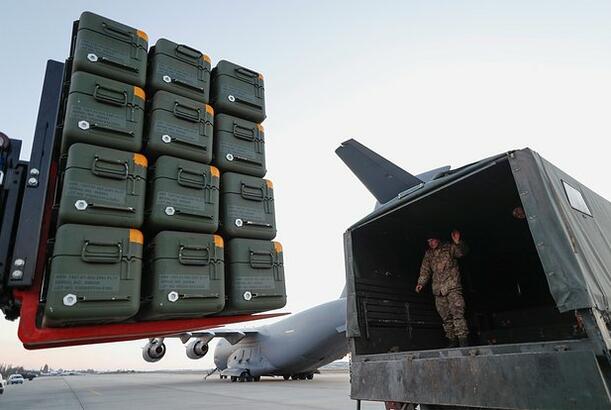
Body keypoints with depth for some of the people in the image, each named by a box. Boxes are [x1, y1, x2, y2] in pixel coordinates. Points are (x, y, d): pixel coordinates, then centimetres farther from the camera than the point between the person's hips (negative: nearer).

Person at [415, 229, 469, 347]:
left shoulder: (449, 247, 4)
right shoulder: (428, 254, 16)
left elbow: (462, 252, -11)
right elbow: (425, 270, 17)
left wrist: (458, 243, -31)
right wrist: (421, 283, 5)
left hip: (452, 286, -4)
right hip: (438, 289, 5)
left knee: (457, 313, -14)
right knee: (446, 317, 5)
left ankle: (463, 339, -13)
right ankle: (452, 341, 11)